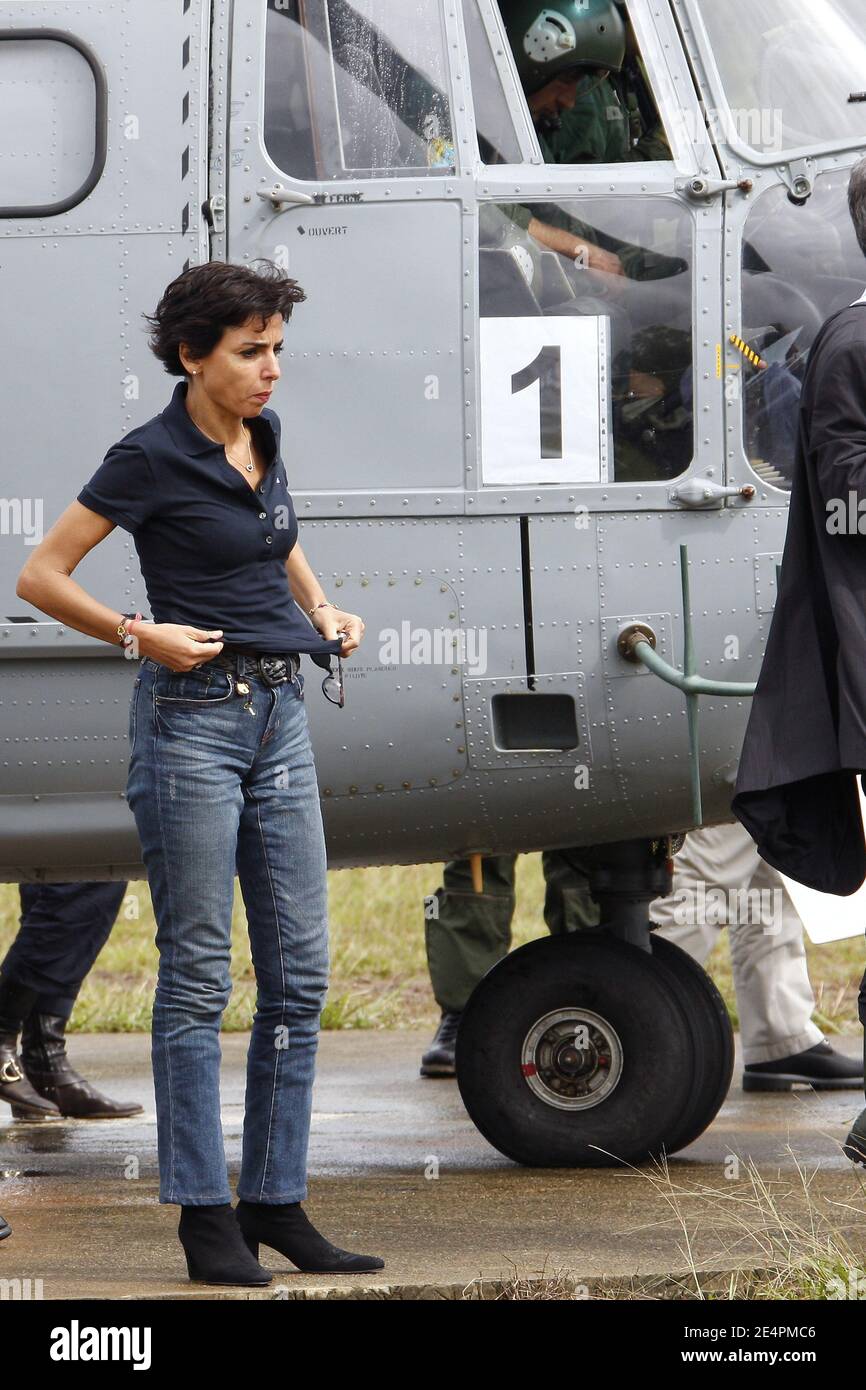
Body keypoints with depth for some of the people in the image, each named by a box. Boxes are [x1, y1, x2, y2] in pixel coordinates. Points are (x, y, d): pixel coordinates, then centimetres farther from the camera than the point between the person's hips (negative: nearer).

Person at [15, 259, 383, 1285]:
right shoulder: (150, 459, -10)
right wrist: (140, 633, -18)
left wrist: (320, 607, 14)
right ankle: (204, 1218, 1)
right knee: (197, 976, -3)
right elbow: (41, 576, -8)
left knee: (298, 972, 6)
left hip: (279, 715, 8)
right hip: (193, 714, -7)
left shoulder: (262, 438, 11)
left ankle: (274, 1201, 13)